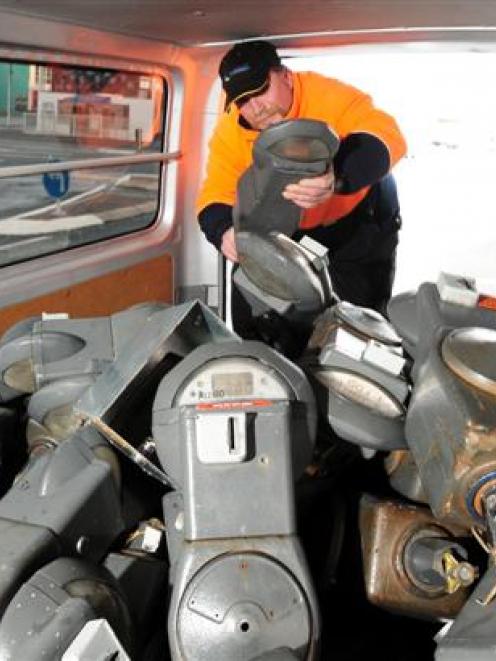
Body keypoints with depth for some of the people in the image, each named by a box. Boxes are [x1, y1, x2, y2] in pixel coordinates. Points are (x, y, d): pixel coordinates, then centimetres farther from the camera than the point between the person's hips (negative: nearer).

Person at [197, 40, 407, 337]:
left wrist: (338, 178, -64)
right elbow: (217, 193, -15)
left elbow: (387, 136, -44)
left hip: (359, 217, -3)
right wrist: (224, 231, -40)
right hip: (290, 228, 4)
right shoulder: (230, 132, -15)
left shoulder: (328, 95, -31)